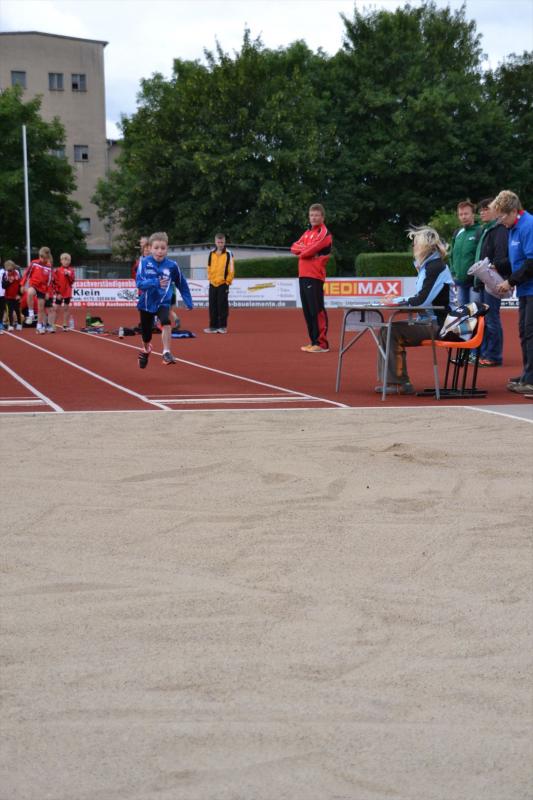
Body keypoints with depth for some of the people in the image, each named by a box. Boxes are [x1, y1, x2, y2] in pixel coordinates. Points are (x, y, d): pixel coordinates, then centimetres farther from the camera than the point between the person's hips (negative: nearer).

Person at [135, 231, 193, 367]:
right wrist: (156, 283, -36)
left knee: (166, 322, -33)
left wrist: (188, 302, 5)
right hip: (146, 303, 1)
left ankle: (166, 352, -27)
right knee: (146, 335, 15)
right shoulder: (144, 262, -13)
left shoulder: (172, 265, -10)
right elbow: (139, 283, -21)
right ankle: (146, 351, 47)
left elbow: (182, 284, 3)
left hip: (163, 302, -1)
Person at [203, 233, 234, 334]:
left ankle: (222, 326, 3)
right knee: (212, 306, 6)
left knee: (222, 306, -2)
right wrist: (209, 278, 10)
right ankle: (213, 326, 11)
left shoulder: (228, 254, -5)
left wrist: (228, 282, -7)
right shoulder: (211, 253, 8)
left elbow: (231, 269, -5)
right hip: (212, 283, 5)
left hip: (223, 283, -4)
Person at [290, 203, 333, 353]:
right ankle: (314, 341, 17)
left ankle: (322, 344, -12)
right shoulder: (307, 233, 21)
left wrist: (301, 251, 5)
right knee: (307, 311, 11)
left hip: (314, 277, -9)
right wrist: (304, 248, -4)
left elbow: (311, 250, -16)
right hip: (303, 275, 9)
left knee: (317, 310, -11)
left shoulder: (324, 233, -6)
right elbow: (294, 247, 15)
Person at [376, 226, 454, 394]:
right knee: (385, 330, 4)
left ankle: (400, 383, -10)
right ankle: (390, 379, 3)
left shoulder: (436, 267, -14)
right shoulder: (427, 266, 16)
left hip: (437, 325, -10)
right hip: (427, 322, 10)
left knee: (392, 332, -18)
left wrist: (397, 301, -11)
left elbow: (422, 300, -22)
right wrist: (397, 300, 5)